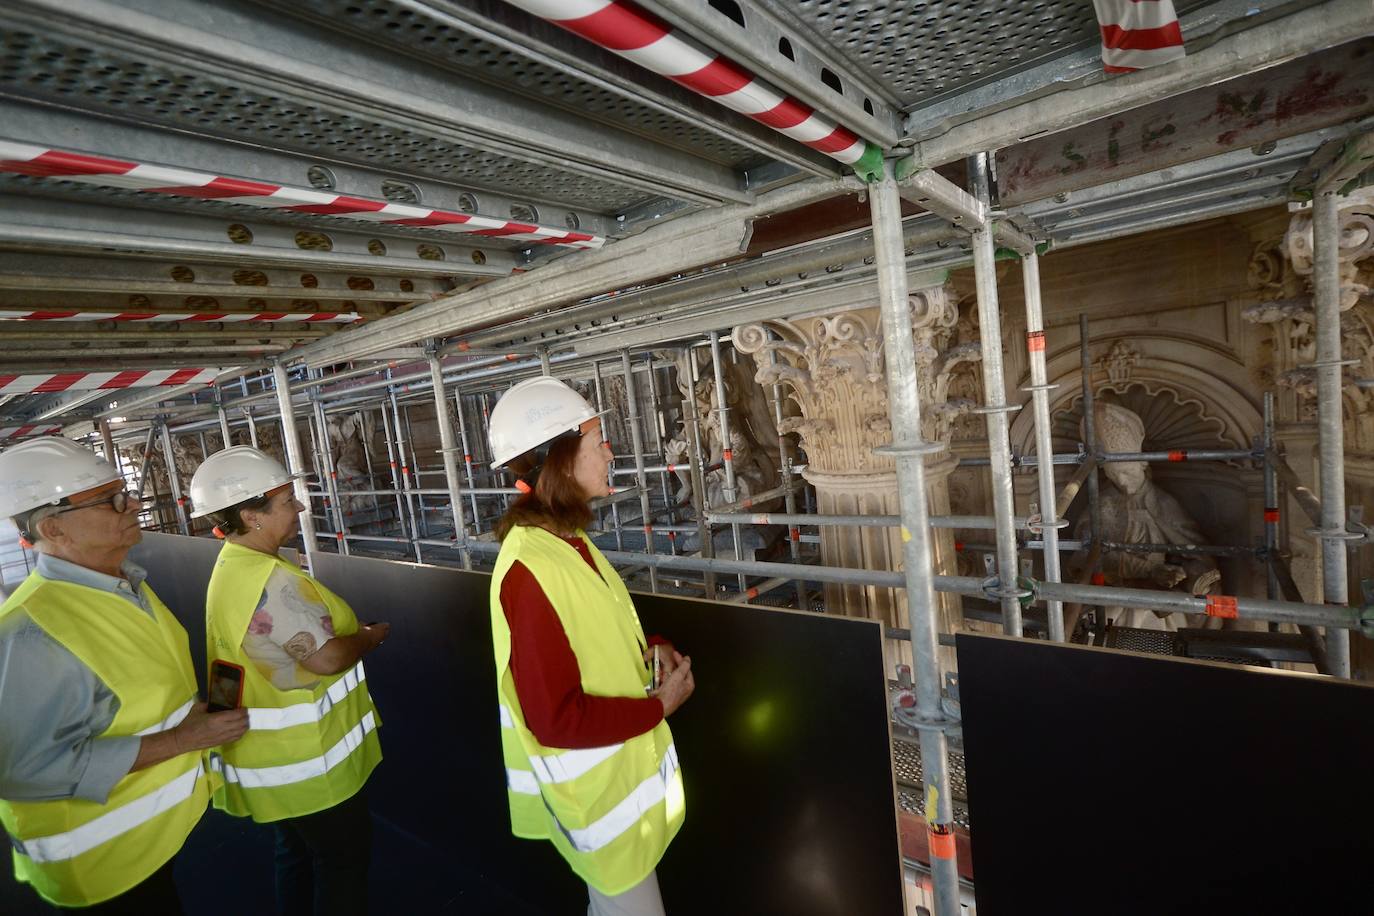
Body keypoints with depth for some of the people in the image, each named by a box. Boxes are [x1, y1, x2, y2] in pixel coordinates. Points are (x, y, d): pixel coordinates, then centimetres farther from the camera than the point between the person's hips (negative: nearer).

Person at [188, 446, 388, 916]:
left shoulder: (232, 567, 5)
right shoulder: (269, 578, -28)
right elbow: (327, 657, -29)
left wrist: (352, 633, 4)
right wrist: (370, 636, -12)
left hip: (278, 753, 10)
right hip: (306, 760, -10)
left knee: (299, 855, 26)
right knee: (343, 862, 10)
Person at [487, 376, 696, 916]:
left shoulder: (567, 542, -1)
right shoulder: (530, 570, -30)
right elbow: (557, 719, -30)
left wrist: (652, 648, -4)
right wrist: (660, 705, -20)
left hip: (619, 768, 9)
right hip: (594, 790, -9)